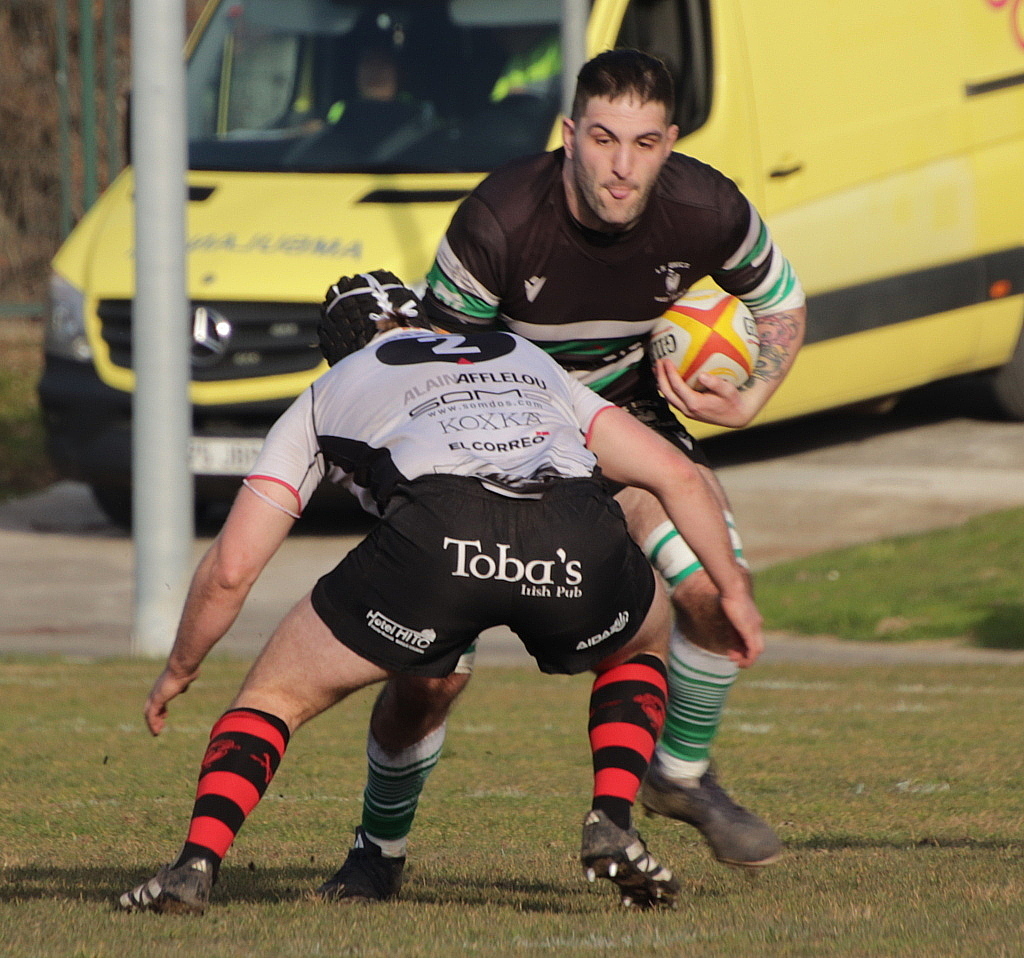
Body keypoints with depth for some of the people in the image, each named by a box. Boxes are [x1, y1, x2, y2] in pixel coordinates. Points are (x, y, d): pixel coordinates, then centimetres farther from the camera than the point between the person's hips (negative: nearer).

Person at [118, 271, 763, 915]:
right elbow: (677, 475, 33)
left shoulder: (324, 395, 33)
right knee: (641, 645, 36)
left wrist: (180, 669, 42)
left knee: (277, 694, 19)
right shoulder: (528, 360, 41)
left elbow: (230, 569, 27)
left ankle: (196, 864, -1)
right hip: (579, 540, 2)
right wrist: (733, 588, 44)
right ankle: (613, 825, 16)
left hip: (437, 536, -2)